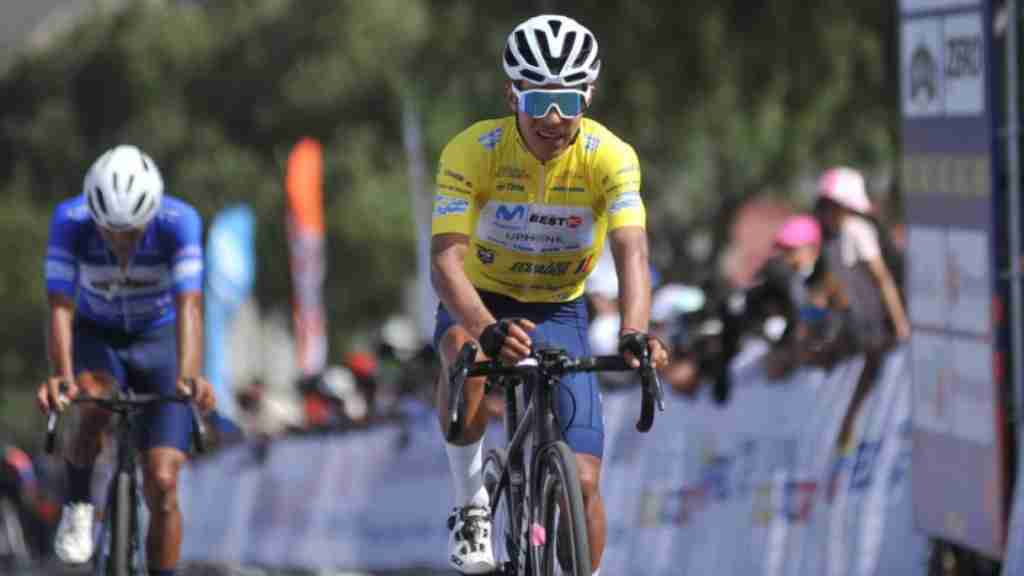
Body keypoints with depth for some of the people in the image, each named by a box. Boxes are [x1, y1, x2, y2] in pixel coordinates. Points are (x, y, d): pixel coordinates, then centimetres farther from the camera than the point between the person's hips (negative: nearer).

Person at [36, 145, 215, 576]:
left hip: (159, 342, 0)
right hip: (97, 337, 0)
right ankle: (78, 507, -10)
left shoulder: (179, 222, -29)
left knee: (162, 485, -11)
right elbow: (60, 308, -33)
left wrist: (188, 376, -55)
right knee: (94, 404, -35)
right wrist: (60, 376, -50)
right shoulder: (70, 221, -27)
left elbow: (189, 306, -39)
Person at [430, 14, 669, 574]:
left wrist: (634, 333, -55)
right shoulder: (472, 151, -25)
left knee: (582, 481, -10)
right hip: (480, 300, -1)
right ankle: (471, 502, -19)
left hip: (559, 311, 1)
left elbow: (631, 252, -34)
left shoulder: (609, 157, -22)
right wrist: (488, 329, -55)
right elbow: (445, 259, -35)